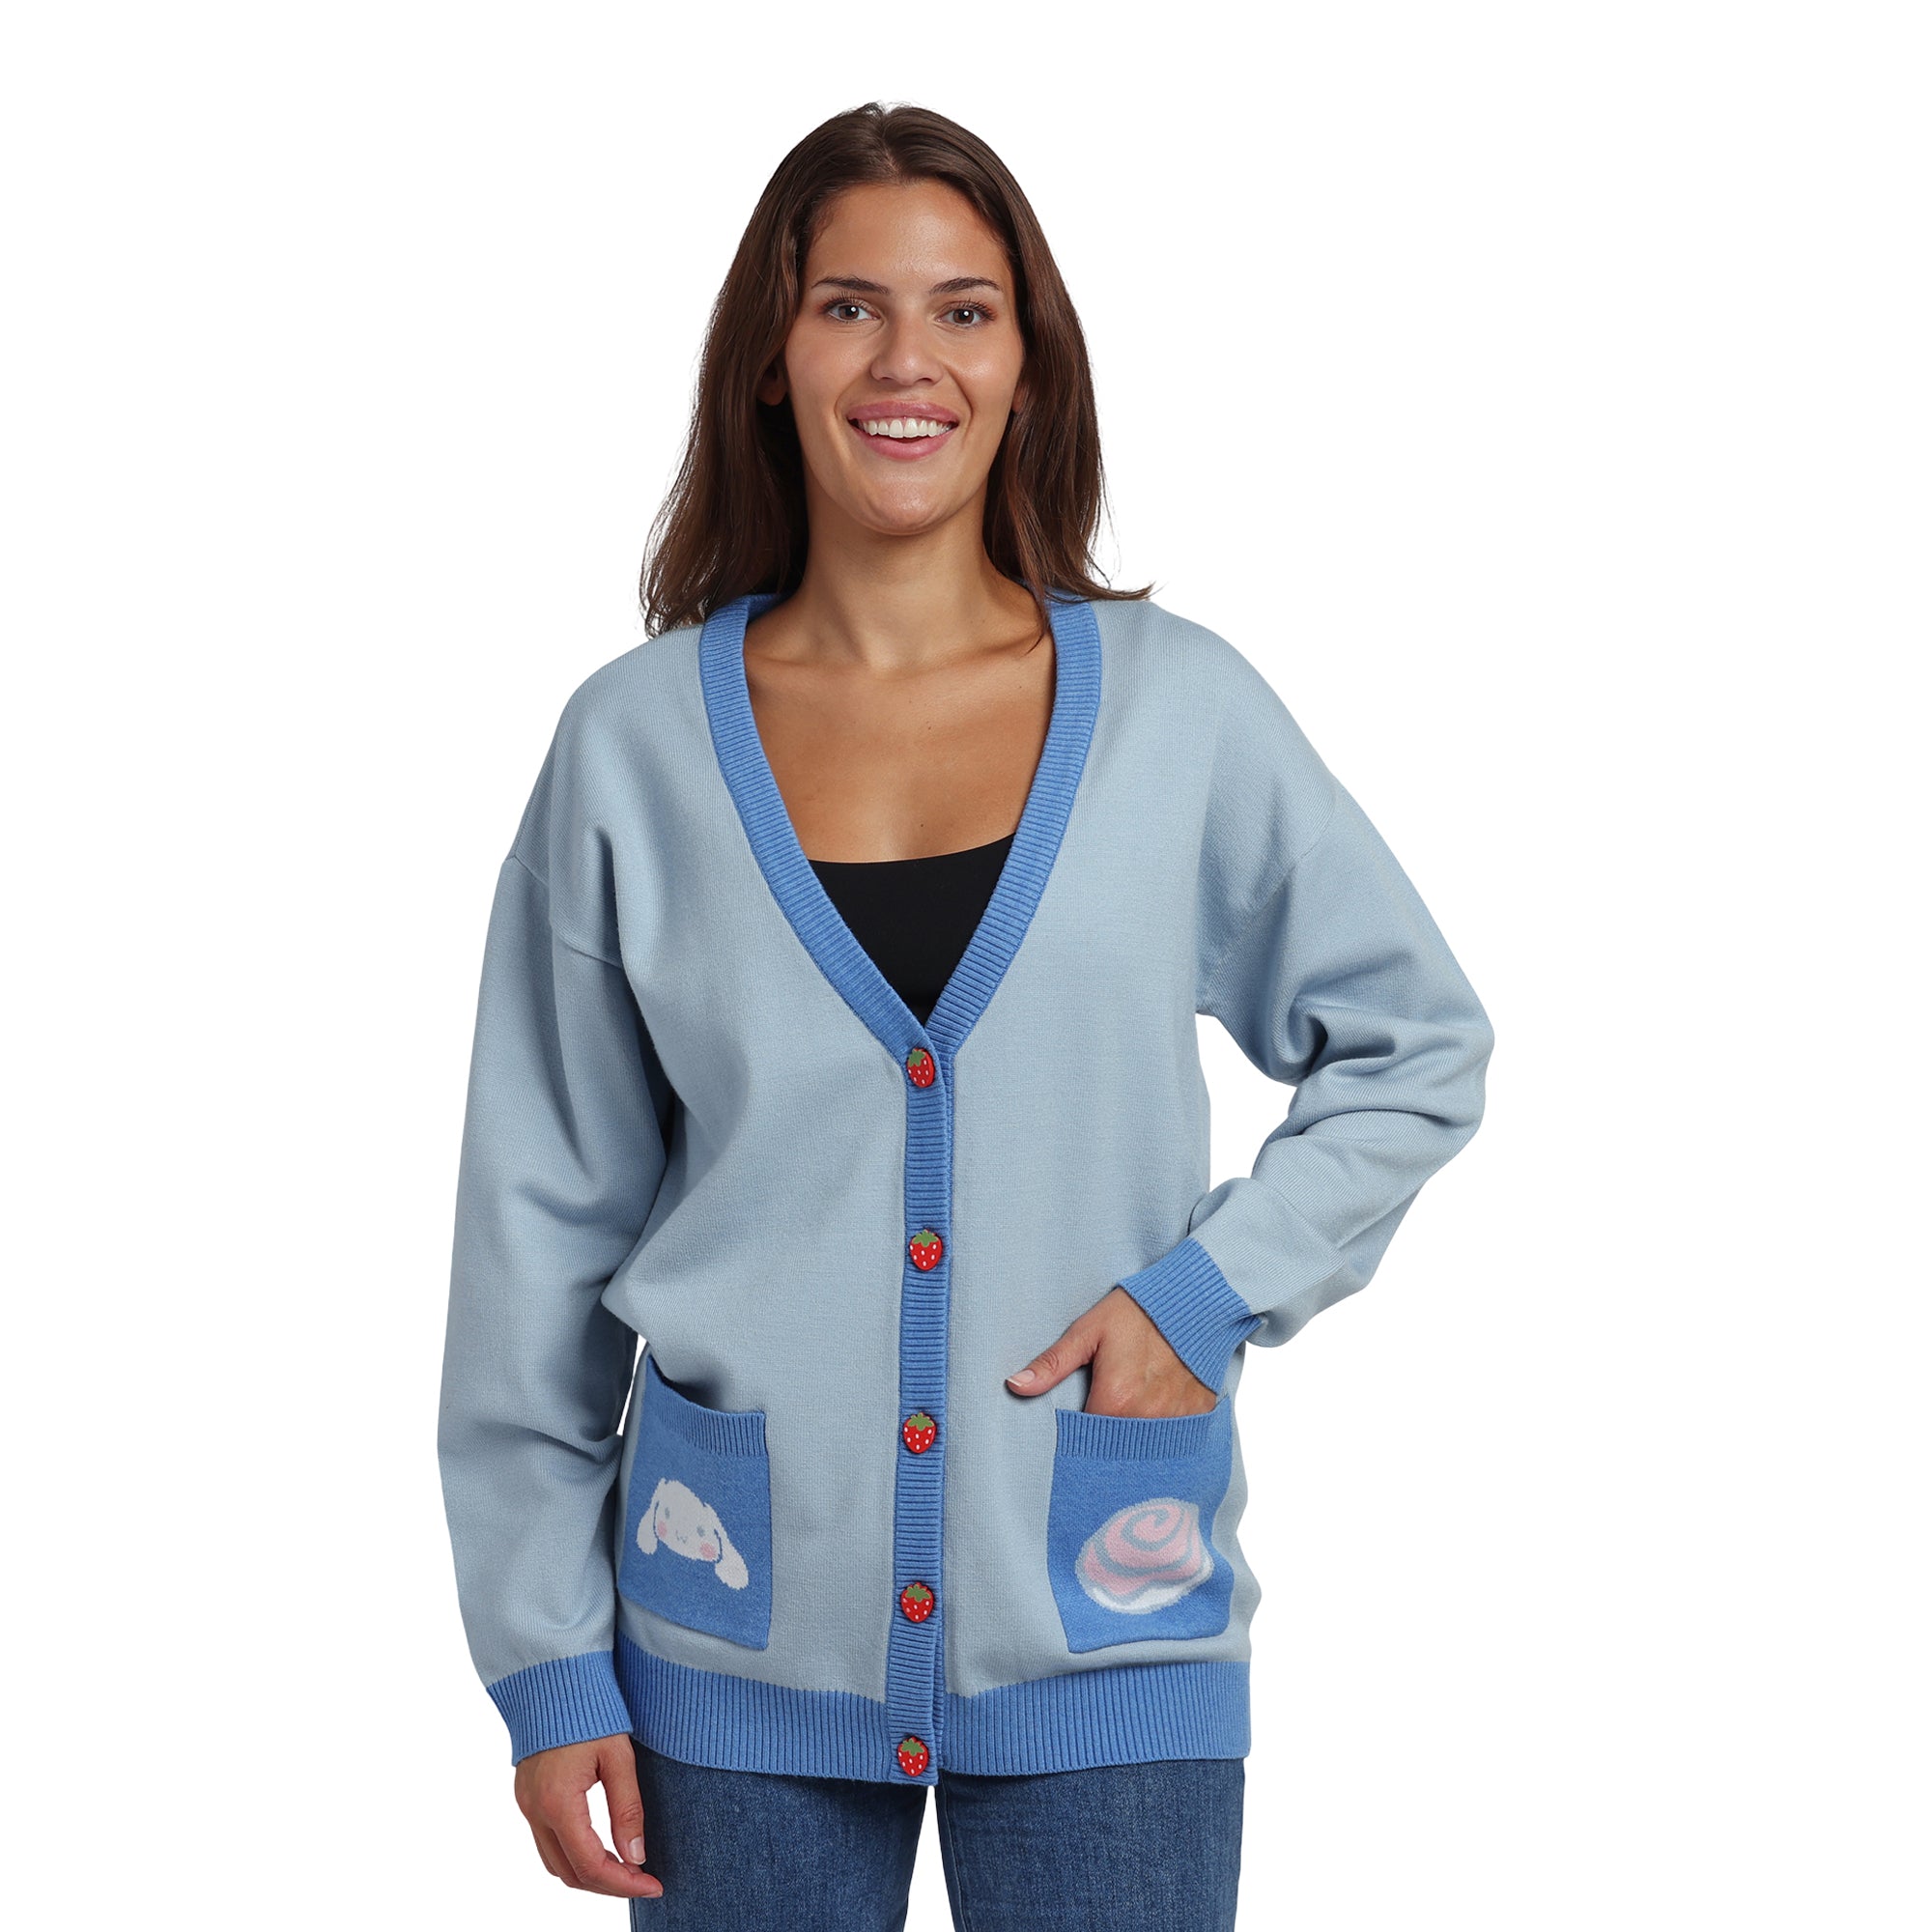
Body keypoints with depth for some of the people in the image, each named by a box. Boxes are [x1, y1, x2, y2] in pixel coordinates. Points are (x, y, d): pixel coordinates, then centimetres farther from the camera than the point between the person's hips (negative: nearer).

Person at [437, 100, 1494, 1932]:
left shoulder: (1180, 708, 0)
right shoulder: (635, 742, 0)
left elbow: (1418, 1045, 11)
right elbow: (541, 1229, 4)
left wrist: (1216, 1286, -4)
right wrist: (545, 1659, 3)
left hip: (1103, 1634, 0)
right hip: (741, 1634, 0)